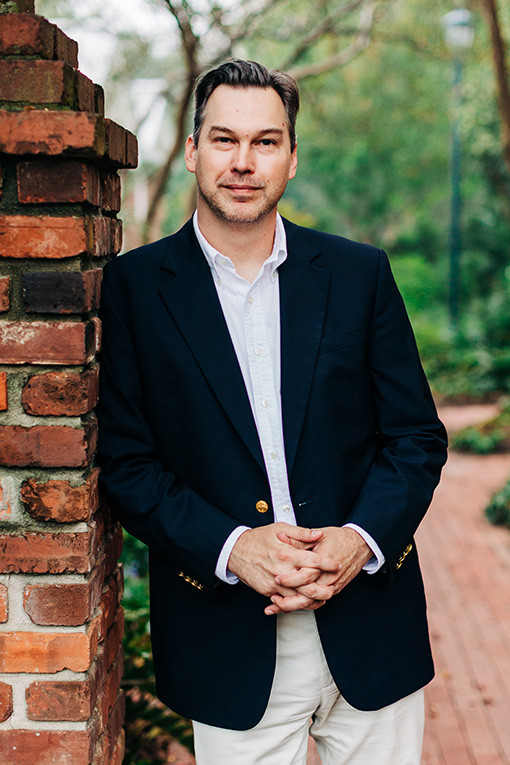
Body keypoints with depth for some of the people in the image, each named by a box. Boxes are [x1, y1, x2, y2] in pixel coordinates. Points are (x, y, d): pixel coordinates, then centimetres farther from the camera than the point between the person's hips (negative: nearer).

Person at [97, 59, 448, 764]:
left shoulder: (360, 273, 3)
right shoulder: (135, 286, -1)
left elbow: (417, 435, 3)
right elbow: (125, 463, -3)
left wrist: (359, 540, -13)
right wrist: (231, 547, -17)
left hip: (370, 632, 2)